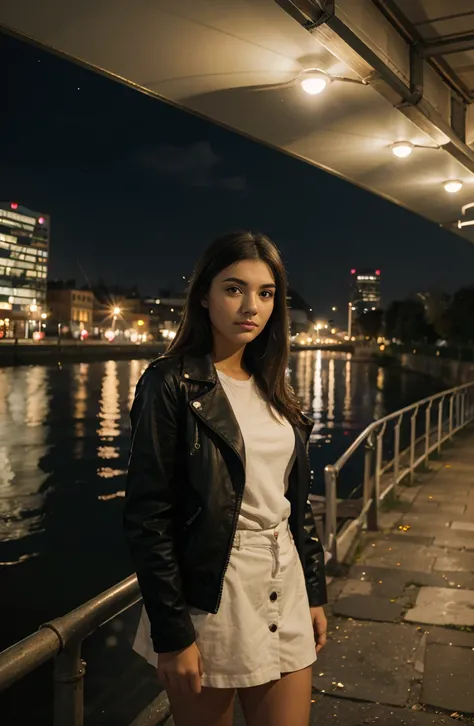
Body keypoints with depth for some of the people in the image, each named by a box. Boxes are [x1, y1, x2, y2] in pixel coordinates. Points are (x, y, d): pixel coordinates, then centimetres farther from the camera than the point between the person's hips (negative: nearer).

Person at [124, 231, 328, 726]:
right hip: (209, 596, -5)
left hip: (285, 592, 6)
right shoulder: (171, 383, -12)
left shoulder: (273, 388, 7)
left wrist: (315, 593, 12)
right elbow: (147, 516, -15)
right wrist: (172, 635, -16)